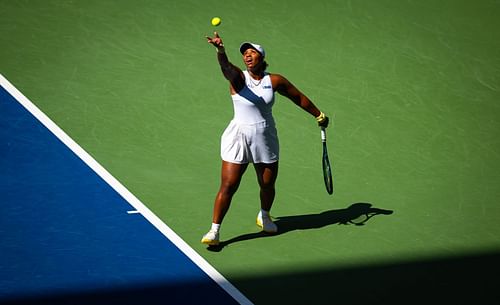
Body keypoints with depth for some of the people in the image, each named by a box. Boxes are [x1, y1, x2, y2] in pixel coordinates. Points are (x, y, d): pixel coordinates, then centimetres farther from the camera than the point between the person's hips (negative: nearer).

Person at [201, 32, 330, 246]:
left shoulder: (275, 81, 0)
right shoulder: (238, 78, -9)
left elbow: (299, 97, 13)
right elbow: (226, 67, -32)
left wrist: (319, 115, 22)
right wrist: (220, 50, -54)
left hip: (266, 139, 3)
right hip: (239, 138, -3)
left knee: (267, 185, 14)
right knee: (228, 186, -8)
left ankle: (264, 216, 45)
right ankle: (214, 231, 1)